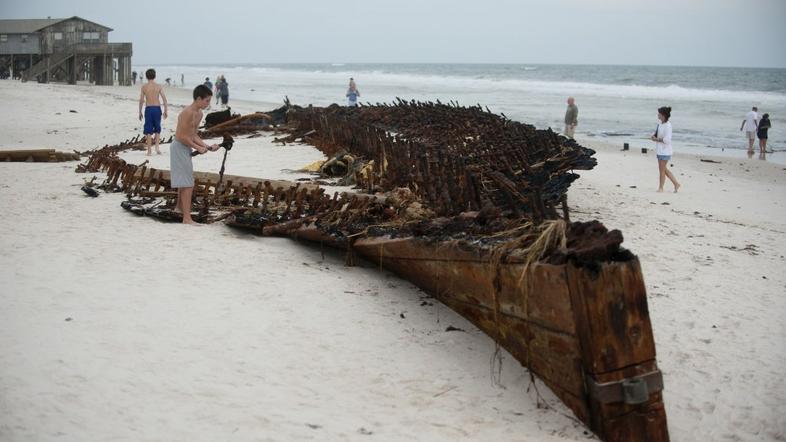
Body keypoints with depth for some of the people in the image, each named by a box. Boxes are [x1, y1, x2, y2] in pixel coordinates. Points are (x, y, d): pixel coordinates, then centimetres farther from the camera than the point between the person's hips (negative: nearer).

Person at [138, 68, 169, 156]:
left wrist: (140, 112, 8)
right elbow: (164, 99, -5)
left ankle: (149, 151, 4)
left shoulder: (144, 86, 0)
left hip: (148, 109, -1)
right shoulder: (158, 86, 1)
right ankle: (157, 147, 2)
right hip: (157, 108, 1)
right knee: (157, 129, 18)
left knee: (148, 131, 5)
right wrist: (166, 110, 1)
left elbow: (141, 100, 0)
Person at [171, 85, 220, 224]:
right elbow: (182, 136, -23)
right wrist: (197, 147, -16)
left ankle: (179, 206, 47)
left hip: (186, 149, 10)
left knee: (184, 180, 27)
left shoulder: (199, 114, 8)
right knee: (188, 184, -12)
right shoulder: (188, 112, -21)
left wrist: (207, 147, 4)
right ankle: (187, 218, -12)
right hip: (179, 148, -10)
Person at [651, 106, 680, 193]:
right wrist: (654, 137, 3)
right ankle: (676, 184, 23)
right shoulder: (661, 124, 10)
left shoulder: (667, 125, -17)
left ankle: (661, 187, 10)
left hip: (665, 151, -9)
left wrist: (656, 139, -16)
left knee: (662, 169, 0)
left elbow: (667, 139, -23)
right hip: (660, 150, 9)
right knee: (664, 169, 15)